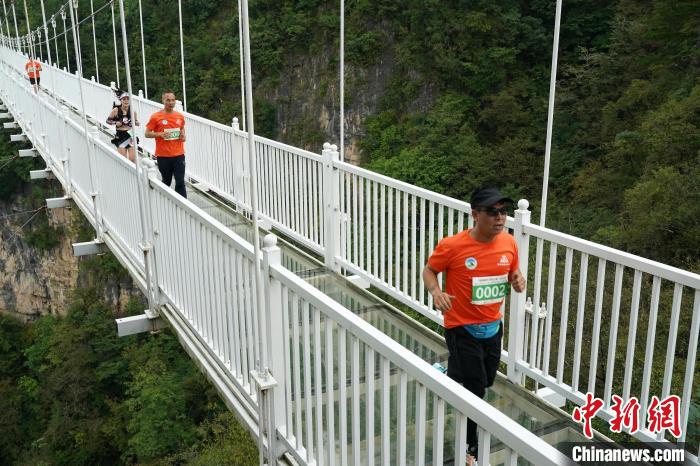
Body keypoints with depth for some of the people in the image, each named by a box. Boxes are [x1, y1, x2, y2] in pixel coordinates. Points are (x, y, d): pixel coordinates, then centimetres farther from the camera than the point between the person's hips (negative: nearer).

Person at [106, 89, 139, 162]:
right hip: (120, 136, -1)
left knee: (132, 159, -2)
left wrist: (134, 122, -8)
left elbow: (137, 122, 13)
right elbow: (108, 120, 5)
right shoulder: (116, 110, -3)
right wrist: (115, 123, -12)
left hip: (131, 135, 1)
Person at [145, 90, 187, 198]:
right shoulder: (156, 117, -5)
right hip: (163, 156, -2)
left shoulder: (180, 116, 5)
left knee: (180, 182, -4)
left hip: (178, 155, 2)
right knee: (166, 182, 12)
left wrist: (183, 134, 2)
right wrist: (160, 134, -17)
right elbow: (147, 133, -1)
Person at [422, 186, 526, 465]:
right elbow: (429, 270, -6)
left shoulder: (509, 243, -7)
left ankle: (450, 373, 55)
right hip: (462, 328, -5)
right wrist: (436, 292, -27)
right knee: (474, 388, 0)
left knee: (486, 380, 22)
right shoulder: (452, 246, -21)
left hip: (493, 326, 5)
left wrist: (518, 280, -15)